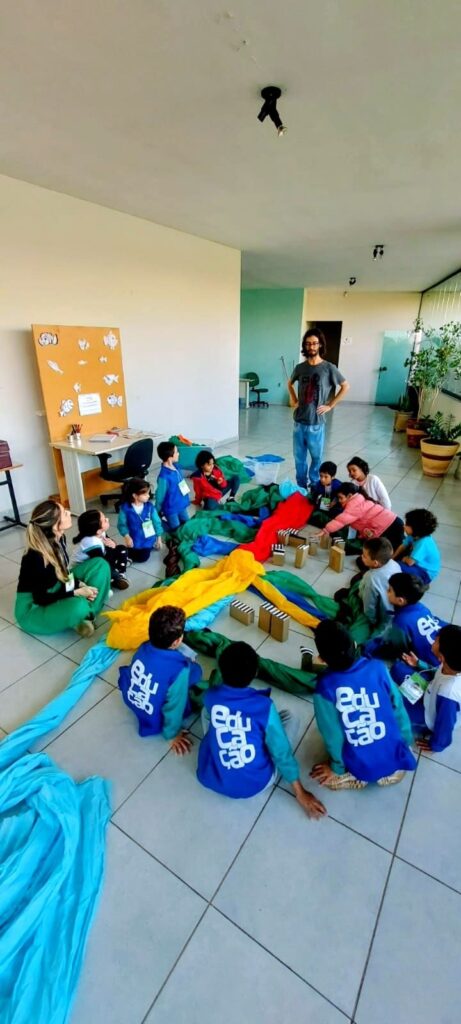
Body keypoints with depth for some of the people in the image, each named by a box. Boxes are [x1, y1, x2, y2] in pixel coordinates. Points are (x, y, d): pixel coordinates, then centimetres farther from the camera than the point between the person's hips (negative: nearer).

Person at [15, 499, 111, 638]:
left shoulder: (59, 539, -8)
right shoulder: (36, 557, -30)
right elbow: (41, 599, -24)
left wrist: (80, 584, -10)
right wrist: (77, 592, -20)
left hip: (54, 591, 8)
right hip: (32, 608, -8)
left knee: (100, 564, -2)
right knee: (78, 606, -39)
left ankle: (87, 613, -6)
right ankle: (84, 613, -3)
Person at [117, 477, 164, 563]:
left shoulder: (150, 506, -15)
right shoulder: (125, 508, -21)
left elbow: (156, 522, -6)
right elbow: (121, 524, -11)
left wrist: (159, 537, -1)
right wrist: (126, 536, -23)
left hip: (148, 539, 2)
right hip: (135, 541, -1)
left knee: (144, 557, 14)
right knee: (140, 558, 11)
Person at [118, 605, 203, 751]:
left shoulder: (144, 647, -18)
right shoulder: (178, 669, -36)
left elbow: (129, 673, 2)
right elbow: (174, 706, -24)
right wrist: (172, 735, -5)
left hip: (130, 698, 5)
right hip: (154, 718, -5)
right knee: (195, 670, 2)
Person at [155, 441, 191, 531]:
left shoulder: (175, 467, -7)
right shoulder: (164, 477, -32)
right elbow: (160, 495, -20)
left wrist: (186, 500, 15)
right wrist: (158, 513, -9)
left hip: (181, 505, 8)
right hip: (171, 508, -8)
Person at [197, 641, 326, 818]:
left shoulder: (210, 697, -15)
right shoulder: (264, 706, -22)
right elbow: (281, 752, -12)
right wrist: (301, 793, 1)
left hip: (212, 779, 2)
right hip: (254, 785, -2)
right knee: (289, 717, 10)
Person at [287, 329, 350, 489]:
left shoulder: (329, 368, -6)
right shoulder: (300, 367, 4)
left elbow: (345, 387, 2)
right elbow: (290, 383, 24)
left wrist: (330, 405, -3)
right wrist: (293, 400, 11)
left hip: (316, 422, -3)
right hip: (299, 421, 3)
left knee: (316, 457, 7)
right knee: (299, 456, 11)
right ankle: (301, 487, 26)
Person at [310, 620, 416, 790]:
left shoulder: (324, 688, -23)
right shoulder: (378, 667, -16)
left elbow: (333, 735, -12)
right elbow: (398, 707, -3)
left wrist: (337, 768, 7)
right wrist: (406, 741, 15)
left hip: (361, 768, -2)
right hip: (395, 764, 3)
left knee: (325, 776, 26)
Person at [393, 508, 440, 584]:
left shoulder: (423, 543, -35)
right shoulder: (414, 535, -11)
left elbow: (409, 562, -34)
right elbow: (403, 546, 4)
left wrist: (404, 558, -11)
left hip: (426, 573, -8)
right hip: (419, 563, 8)